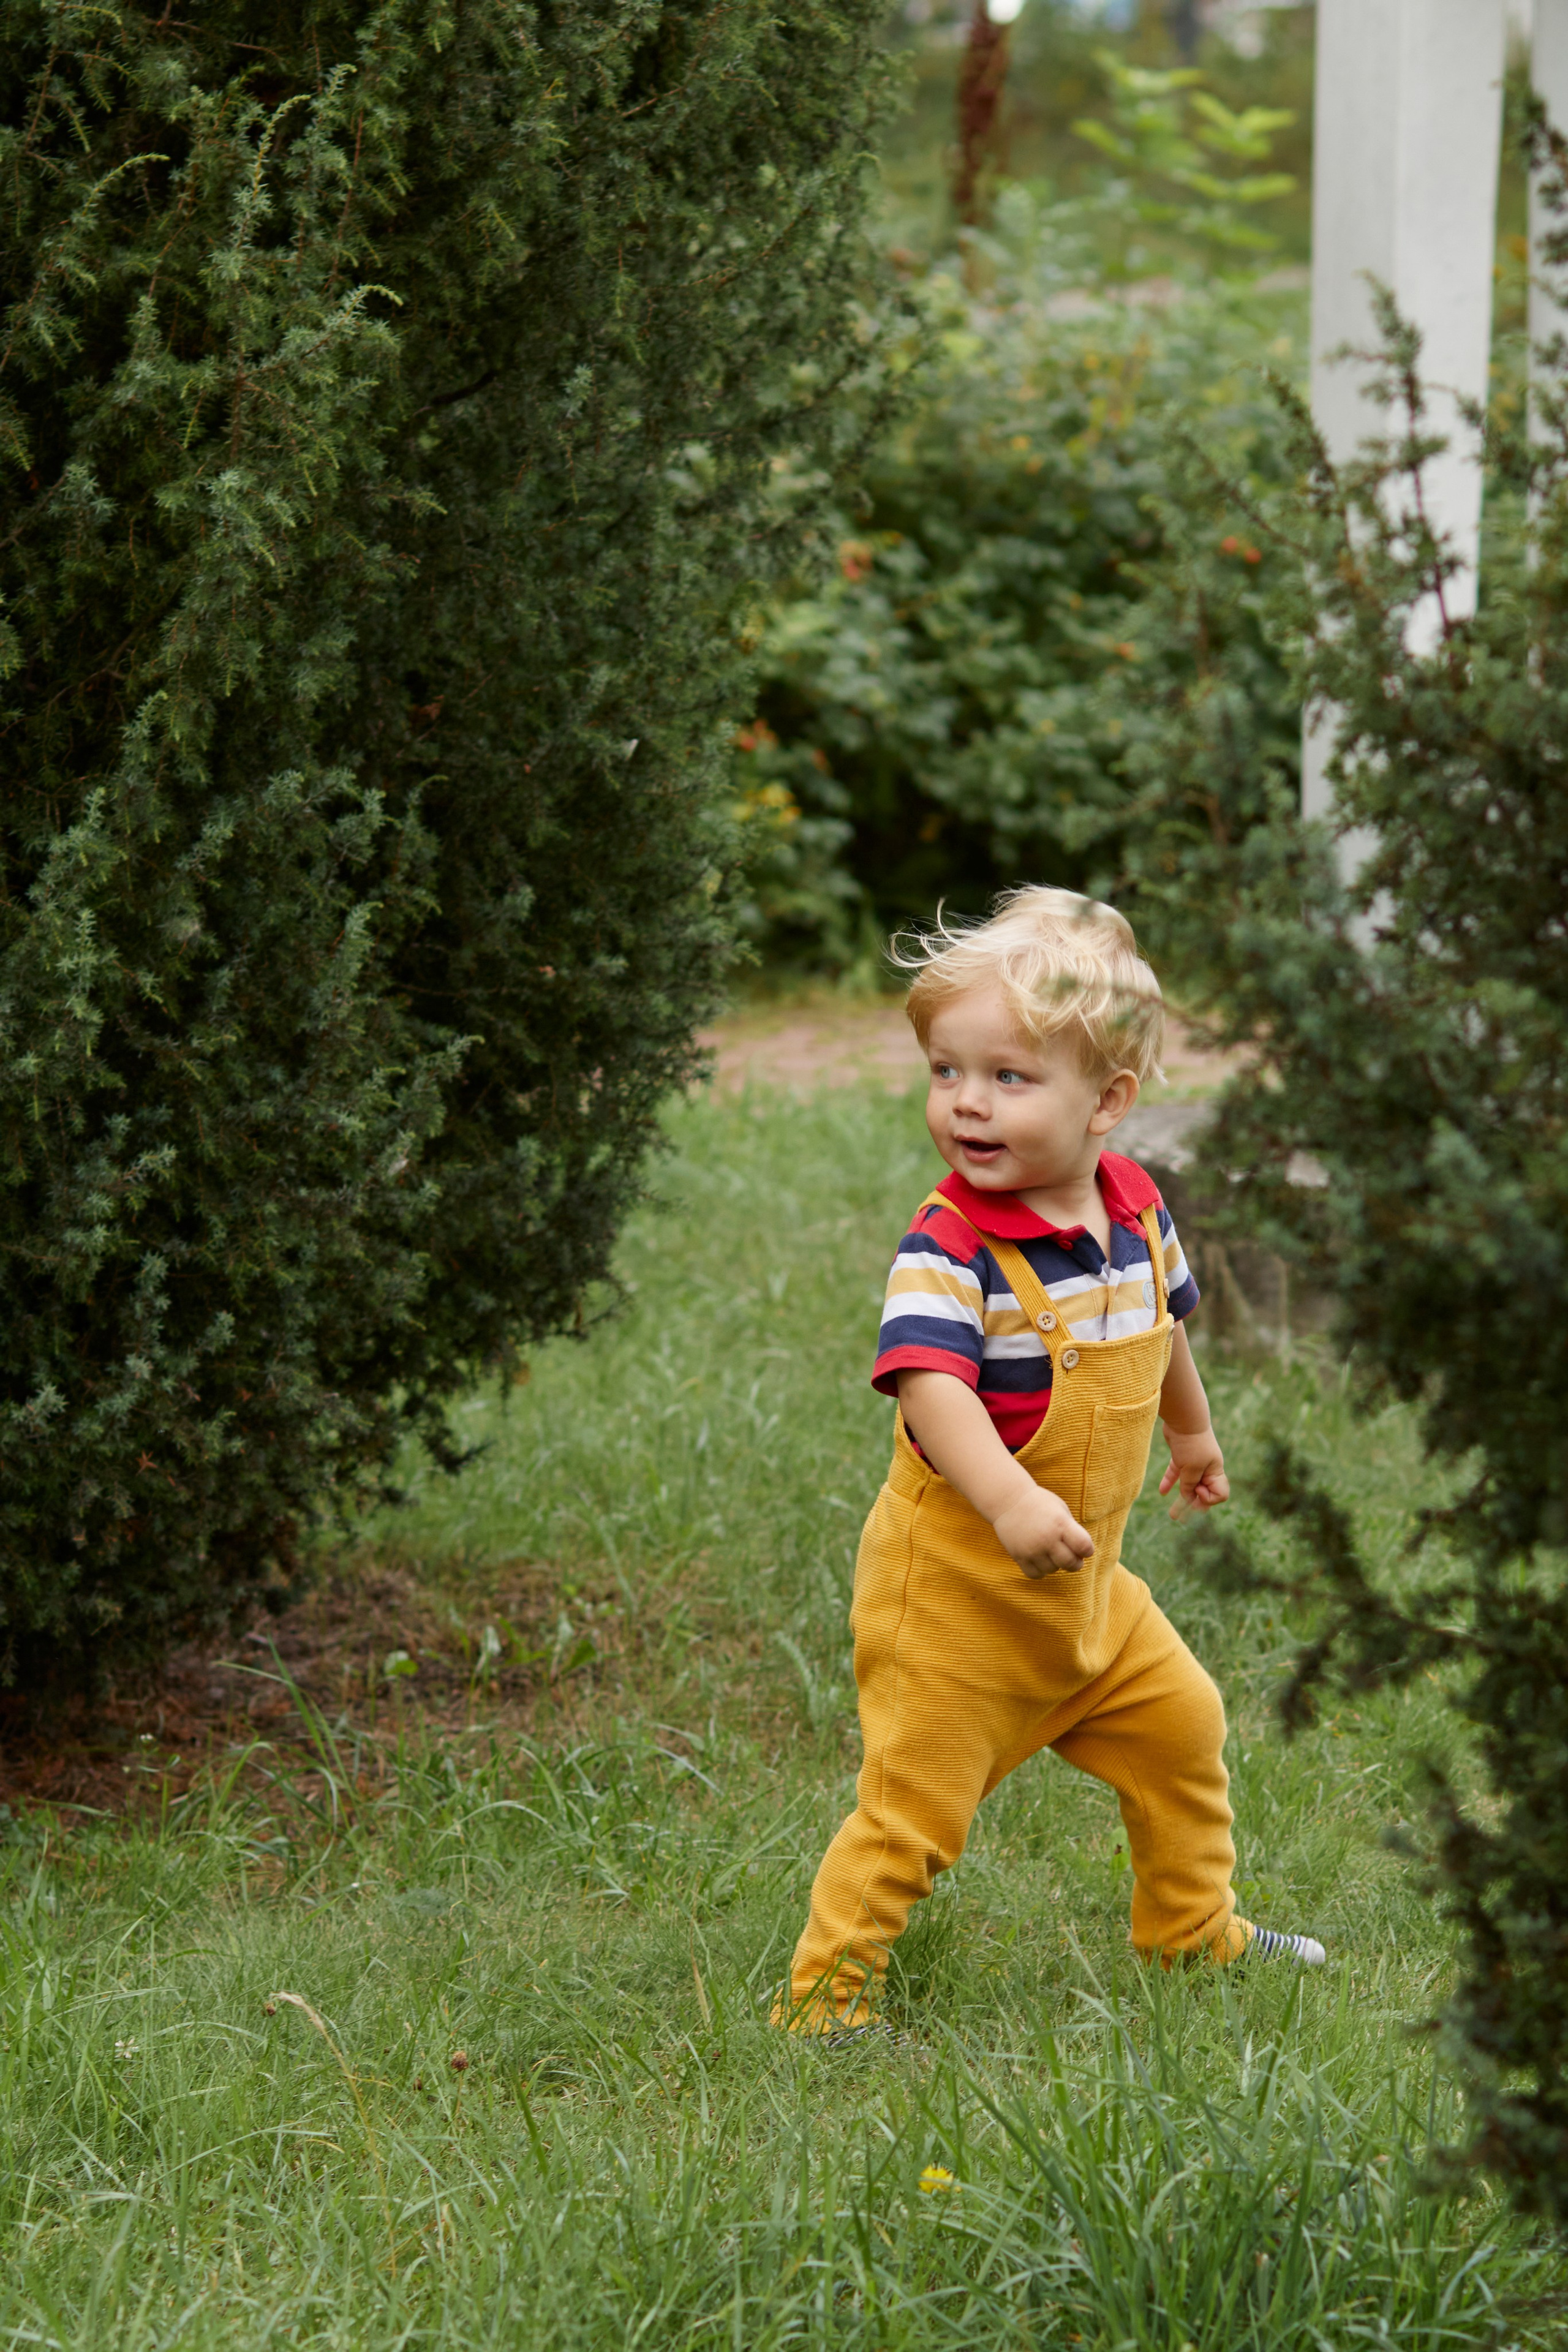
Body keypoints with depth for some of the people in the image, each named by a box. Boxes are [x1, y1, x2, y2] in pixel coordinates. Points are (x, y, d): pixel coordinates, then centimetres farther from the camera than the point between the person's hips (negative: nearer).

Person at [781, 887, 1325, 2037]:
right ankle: (826, 1991, 7)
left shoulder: (1137, 1208, -1)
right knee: (918, 1792, -6)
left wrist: (1193, 1433, 36)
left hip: (1088, 1576, 7)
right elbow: (929, 1383, -38)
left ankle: (1194, 1930, 40)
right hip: (955, 1581, -7)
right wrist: (1011, 1500, -53)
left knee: (1183, 1727, 19)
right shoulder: (947, 1249, -23)